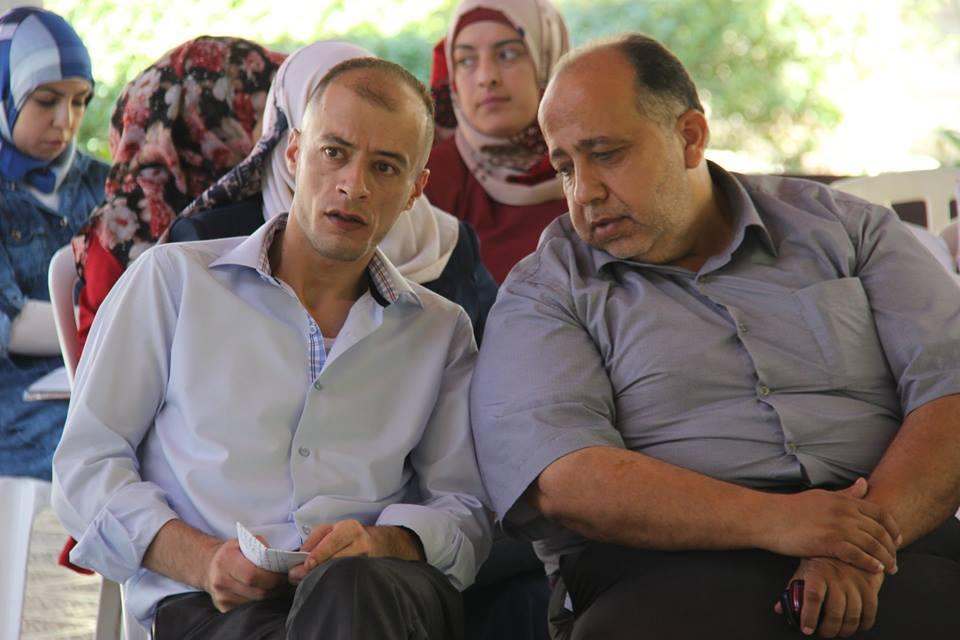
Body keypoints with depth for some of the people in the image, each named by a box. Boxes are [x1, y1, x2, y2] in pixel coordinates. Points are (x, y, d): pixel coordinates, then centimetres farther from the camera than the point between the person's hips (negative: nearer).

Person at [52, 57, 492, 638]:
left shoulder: (441, 332, 21)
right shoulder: (174, 279, 14)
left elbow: (465, 506, 16)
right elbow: (86, 464, 10)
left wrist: (385, 542, -9)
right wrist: (199, 558, -9)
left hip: (380, 589, 2)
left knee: (353, 586, -38)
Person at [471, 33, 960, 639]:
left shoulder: (845, 230, 16)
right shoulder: (541, 298, 10)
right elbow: (561, 481, -7)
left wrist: (869, 534, -13)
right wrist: (774, 521, -18)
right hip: (669, 573, 0)